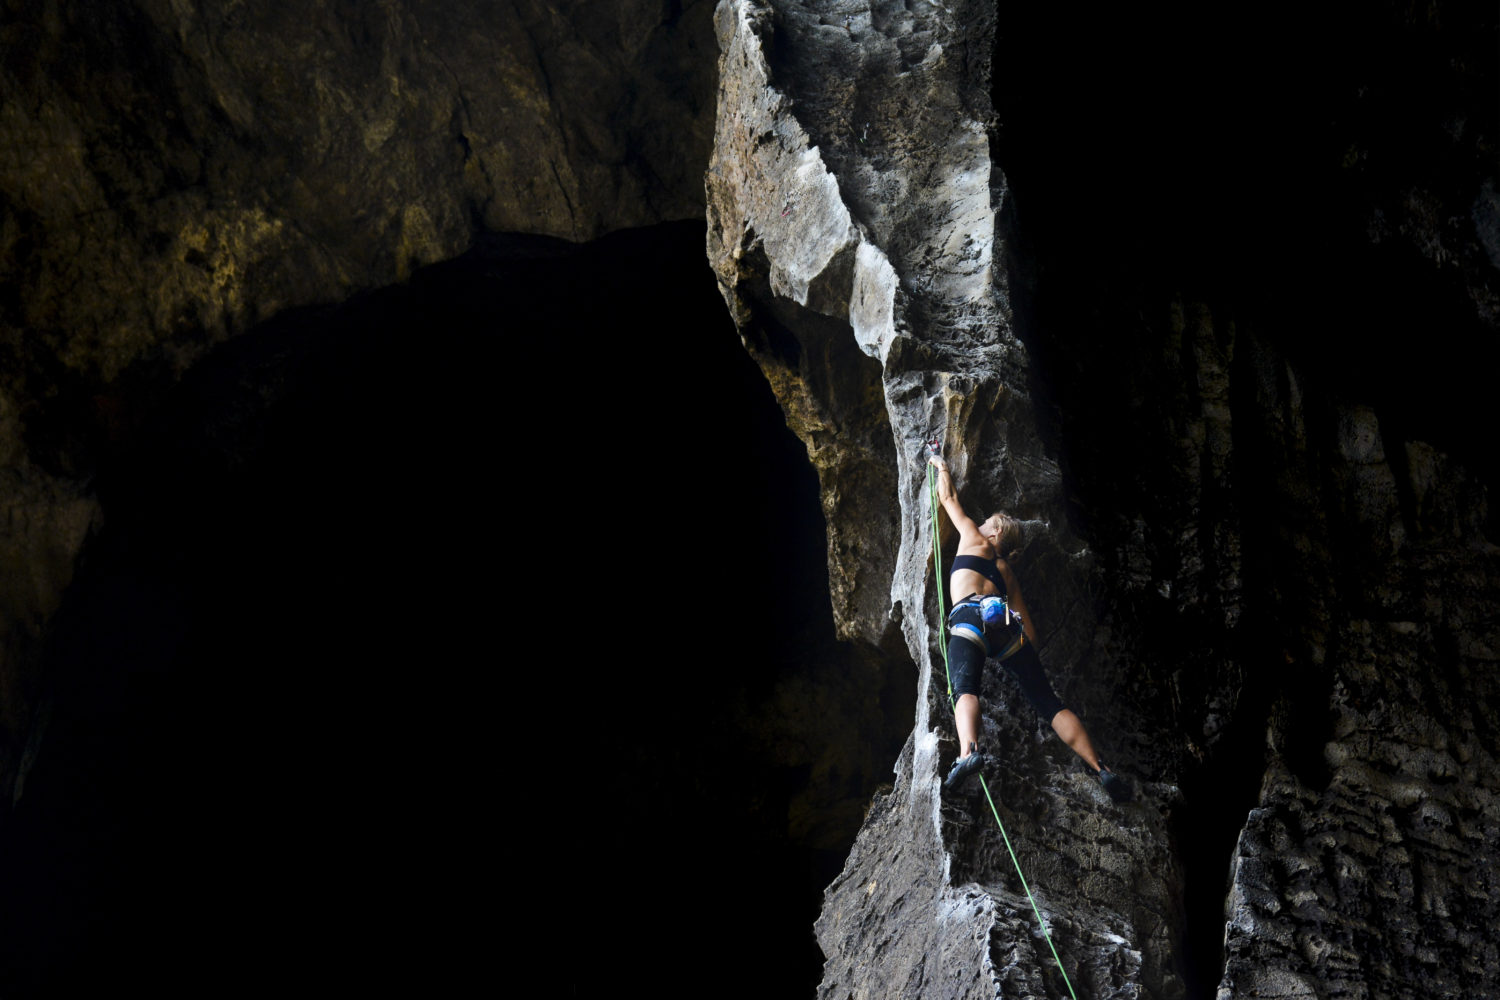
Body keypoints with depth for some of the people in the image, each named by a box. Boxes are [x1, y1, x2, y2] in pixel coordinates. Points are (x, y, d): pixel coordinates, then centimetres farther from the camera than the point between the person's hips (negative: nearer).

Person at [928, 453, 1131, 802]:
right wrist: (1028, 654, 32)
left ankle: (969, 751, -57)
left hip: (971, 616, -5)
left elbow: (948, 497, 37)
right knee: (1049, 702, 1)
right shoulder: (1007, 571, 34)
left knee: (965, 688, -27)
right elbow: (1028, 624, 25)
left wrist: (941, 466, 54)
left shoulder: (974, 539, 25)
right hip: (1007, 623, 5)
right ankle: (1101, 769, -11)